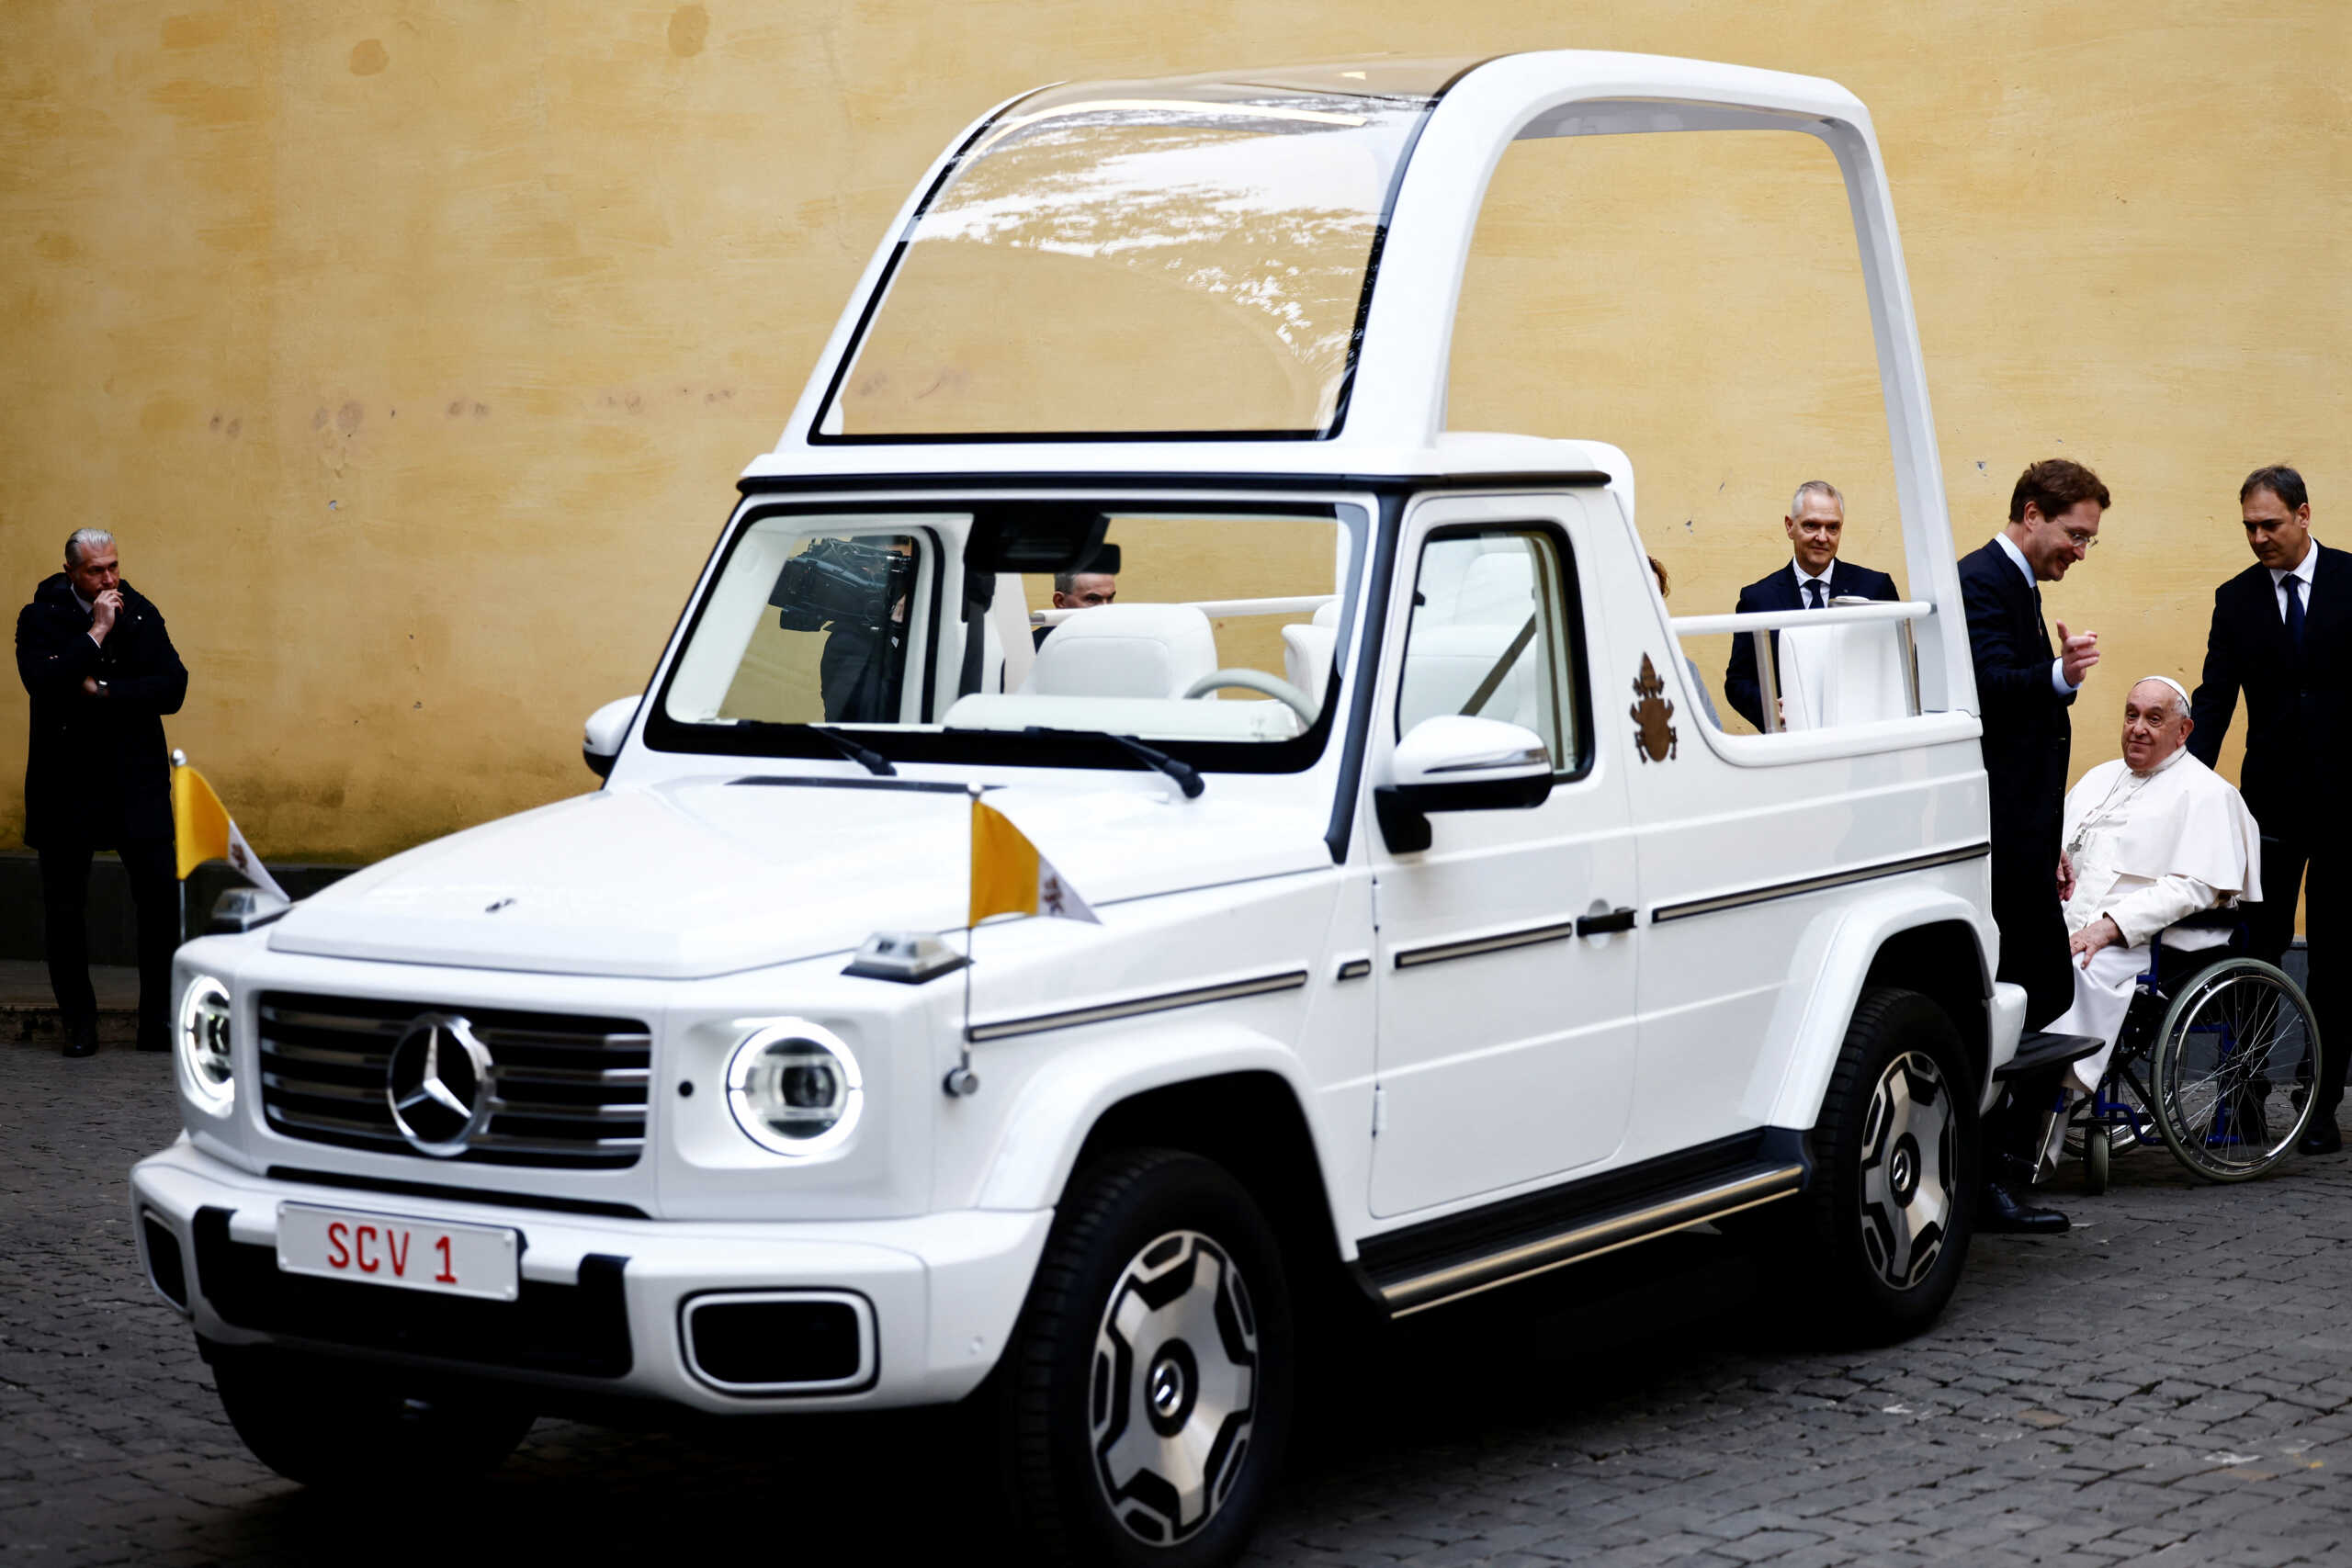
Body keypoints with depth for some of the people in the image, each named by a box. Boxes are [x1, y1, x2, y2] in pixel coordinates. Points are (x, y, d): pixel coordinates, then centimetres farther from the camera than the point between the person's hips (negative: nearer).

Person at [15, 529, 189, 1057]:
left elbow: (172, 688, -5)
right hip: (65, 780, -1)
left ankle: (159, 1020, 5)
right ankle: (79, 1022, 17)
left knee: (161, 894, -5)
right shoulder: (40, 618, -1)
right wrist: (97, 632, -18)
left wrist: (104, 691, -13)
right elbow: (43, 684, -19)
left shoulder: (141, 614, 5)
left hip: (137, 776, 1)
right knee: (64, 905, 4)